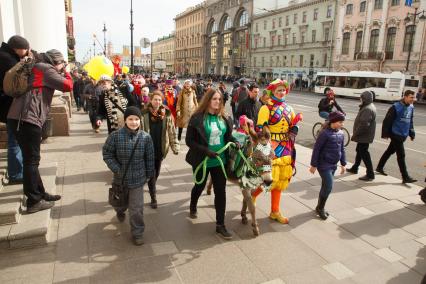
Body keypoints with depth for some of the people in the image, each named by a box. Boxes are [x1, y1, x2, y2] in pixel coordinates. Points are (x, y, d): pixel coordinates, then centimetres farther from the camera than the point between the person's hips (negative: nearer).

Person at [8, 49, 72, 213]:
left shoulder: (36, 68, 24)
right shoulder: (46, 69, -3)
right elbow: (68, 86, -10)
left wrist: (60, 72, 20)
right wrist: (65, 71, 7)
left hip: (18, 117, 10)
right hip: (28, 119, -10)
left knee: (30, 159, 13)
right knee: (31, 160, -5)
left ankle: (40, 194, 23)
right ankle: (34, 201, 2)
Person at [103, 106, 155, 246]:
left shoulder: (146, 137, -11)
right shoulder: (116, 135, -15)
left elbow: (150, 158, 0)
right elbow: (107, 154, -6)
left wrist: (149, 174, 7)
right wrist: (116, 169, -15)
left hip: (138, 179, -1)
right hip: (120, 177, 1)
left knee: (136, 208, 3)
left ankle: (137, 233, 23)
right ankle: (120, 211, 62)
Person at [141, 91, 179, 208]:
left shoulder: (167, 114, -2)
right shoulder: (144, 114, -8)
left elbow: (172, 131, 1)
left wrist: (175, 146, -5)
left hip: (161, 148, 3)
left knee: (156, 172, 18)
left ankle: (152, 188, 46)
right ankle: (153, 197, 10)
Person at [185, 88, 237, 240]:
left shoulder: (224, 118, 1)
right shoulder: (197, 118, -13)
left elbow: (228, 136, 10)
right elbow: (189, 140, -13)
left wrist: (235, 142, -11)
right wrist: (206, 151, -23)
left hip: (220, 160, 3)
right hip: (202, 161, -3)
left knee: (220, 191, 4)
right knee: (200, 186, 20)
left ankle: (220, 225, 17)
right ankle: (193, 207, 53)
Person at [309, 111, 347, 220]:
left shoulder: (341, 134, 5)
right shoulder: (325, 133, -17)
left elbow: (342, 149, 15)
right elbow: (316, 149, -14)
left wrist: (343, 164, 16)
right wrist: (313, 165, -13)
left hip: (333, 165, 7)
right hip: (324, 165, -7)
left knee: (325, 186, 14)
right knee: (328, 187, -8)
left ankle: (320, 207, 28)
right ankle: (320, 208, 12)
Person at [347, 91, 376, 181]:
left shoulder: (367, 109, -24)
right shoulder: (368, 107, 12)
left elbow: (364, 124, -30)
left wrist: (355, 134, -21)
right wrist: (356, 134, 17)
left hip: (364, 136, -11)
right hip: (364, 135, 11)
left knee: (364, 153, -6)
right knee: (359, 151, 21)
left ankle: (370, 174, 0)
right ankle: (354, 168, 37)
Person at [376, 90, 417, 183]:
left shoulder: (411, 107, 7)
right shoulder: (396, 107, -15)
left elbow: (410, 121, 18)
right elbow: (387, 120, -13)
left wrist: (412, 133, 15)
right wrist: (385, 133, -13)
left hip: (403, 135, 7)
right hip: (396, 134, -7)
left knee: (390, 151, 18)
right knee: (401, 155, -6)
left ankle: (380, 167, 33)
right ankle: (405, 177, -1)